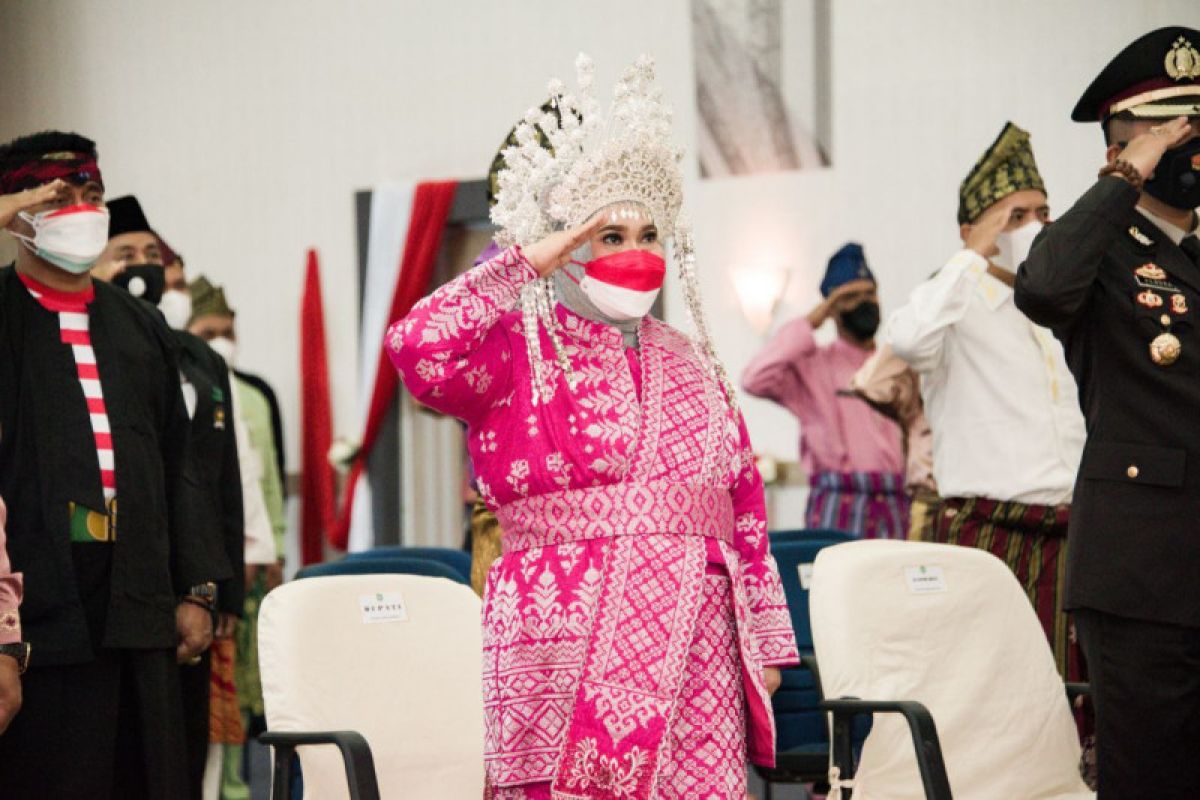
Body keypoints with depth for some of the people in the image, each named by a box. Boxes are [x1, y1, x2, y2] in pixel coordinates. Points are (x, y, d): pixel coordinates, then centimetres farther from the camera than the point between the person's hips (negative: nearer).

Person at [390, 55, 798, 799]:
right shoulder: (519, 350, 1)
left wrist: (766, 642, 15)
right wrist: (526, 262, -12)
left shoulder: (692, 362, 19)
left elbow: (745, 512, 19)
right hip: (573, 650, -5)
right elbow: (418, 349, -21)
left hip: (695, 658, 5)